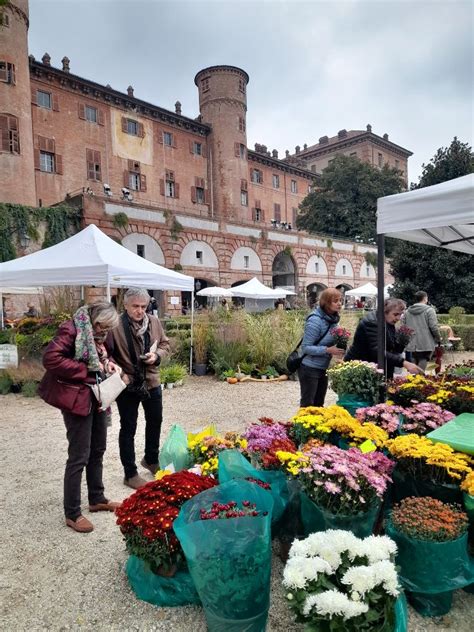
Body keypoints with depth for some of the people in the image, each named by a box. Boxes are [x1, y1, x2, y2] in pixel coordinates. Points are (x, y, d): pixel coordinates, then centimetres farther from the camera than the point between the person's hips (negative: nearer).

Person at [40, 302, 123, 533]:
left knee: (98, 450, 18)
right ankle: (72, 513, 15)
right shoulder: (71, 330, -18)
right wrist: (86, 370, -22)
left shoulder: (99, 333, 8)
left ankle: (97, 499, 34)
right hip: (77, 399, -9)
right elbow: (50, 359, -26)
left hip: (98, 397, 9)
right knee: (79, 457, -1)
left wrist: (108, 363, 0)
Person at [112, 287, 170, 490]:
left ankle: (151, 459, 46)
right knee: (128, 429, 9)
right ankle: (130, 473, 25)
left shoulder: (154, 321, -1)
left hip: (151, 382, 6)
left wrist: (157, 355, -10)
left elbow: (165, 344, 9)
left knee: (155, 421, 21)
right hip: (127, 385, -5)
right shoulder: (117, 325, -18)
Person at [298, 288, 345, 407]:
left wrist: (337, 348, -5)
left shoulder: (332, 318, 2)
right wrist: (328, 350, -28)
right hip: (309, 369, -8)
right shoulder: (315, 320, -23)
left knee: (319, 404, 18)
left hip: (323, 368, 8)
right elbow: (305, 347, -22)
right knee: (307, 404, 3)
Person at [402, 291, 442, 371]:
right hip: (425, 346, -5)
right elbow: (434, 327, -11)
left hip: (410, 346, 5)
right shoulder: (429, 310, -6)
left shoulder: (407, 312, 9)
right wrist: (438, 339, 2)